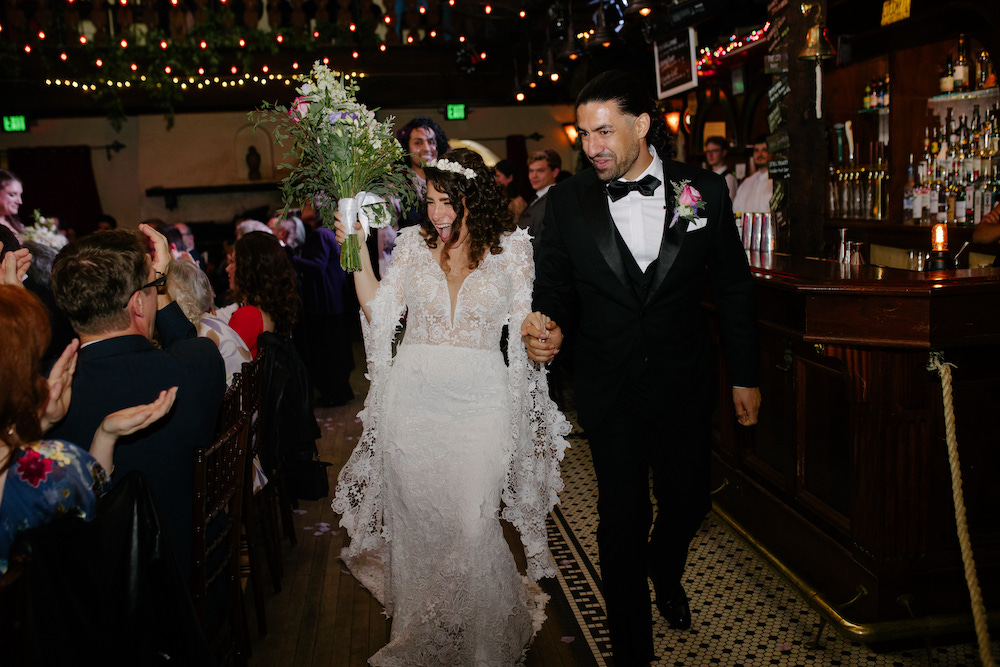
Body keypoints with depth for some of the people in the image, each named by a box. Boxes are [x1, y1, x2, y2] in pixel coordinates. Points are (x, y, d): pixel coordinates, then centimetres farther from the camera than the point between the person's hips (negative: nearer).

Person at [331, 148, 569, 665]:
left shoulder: (511, 245, 2)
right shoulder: (414, 243, 6)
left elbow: (523, 323, 5)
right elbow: (379, 310, 1)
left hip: (480, 399, -2)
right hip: (414, 395, 2)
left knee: (471, 523, -4)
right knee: (415, 519, 12)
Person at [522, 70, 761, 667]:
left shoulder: (705, 190, -5)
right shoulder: (568, 202, -6)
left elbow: (734, 287, 2)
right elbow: (556, 288, 2)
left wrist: (745, 375, 5)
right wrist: (548, 329, -21)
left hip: (686, 384, 1)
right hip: (609, 388, -1)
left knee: (689, 501, 15)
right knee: (623, 518, 5)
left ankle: (665, 571, 53)